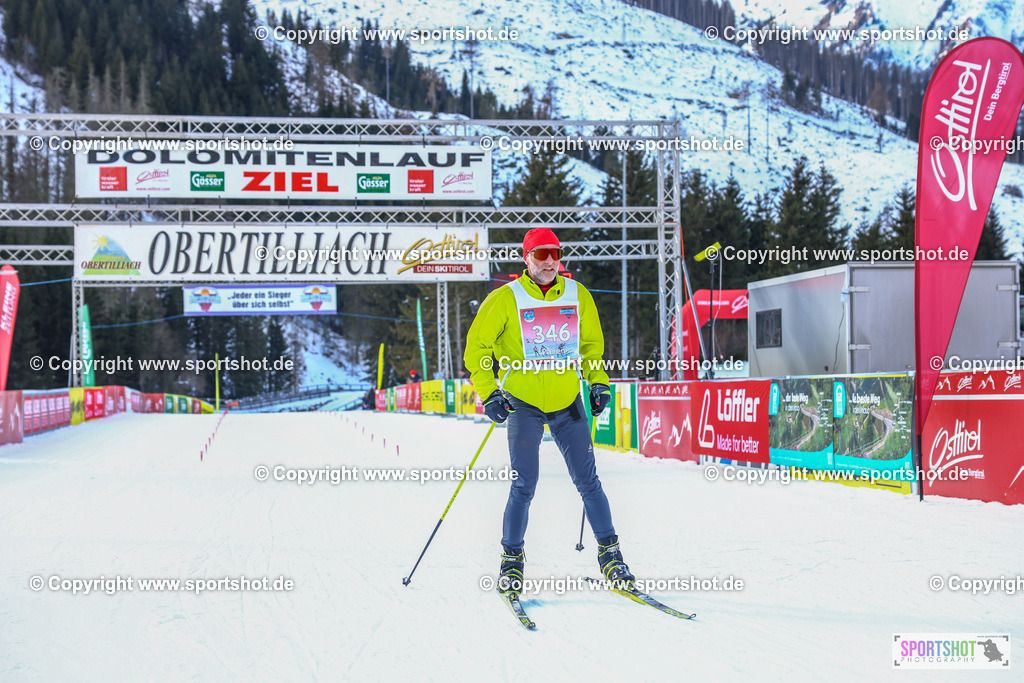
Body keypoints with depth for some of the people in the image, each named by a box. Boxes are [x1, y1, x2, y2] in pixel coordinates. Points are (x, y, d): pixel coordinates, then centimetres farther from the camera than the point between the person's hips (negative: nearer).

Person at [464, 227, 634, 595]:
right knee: (523, 486, -7)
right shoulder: (505, 299, -7)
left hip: (568, 401, 3)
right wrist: (488, 392, -9)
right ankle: (512, 559, 8)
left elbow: (591, 344, 17)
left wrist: (598, 382, 7)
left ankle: (609, 554, 15)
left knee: (588, 481, 4)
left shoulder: (578, 296, 3)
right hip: (523, 403, -3)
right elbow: (477, 346, -1)